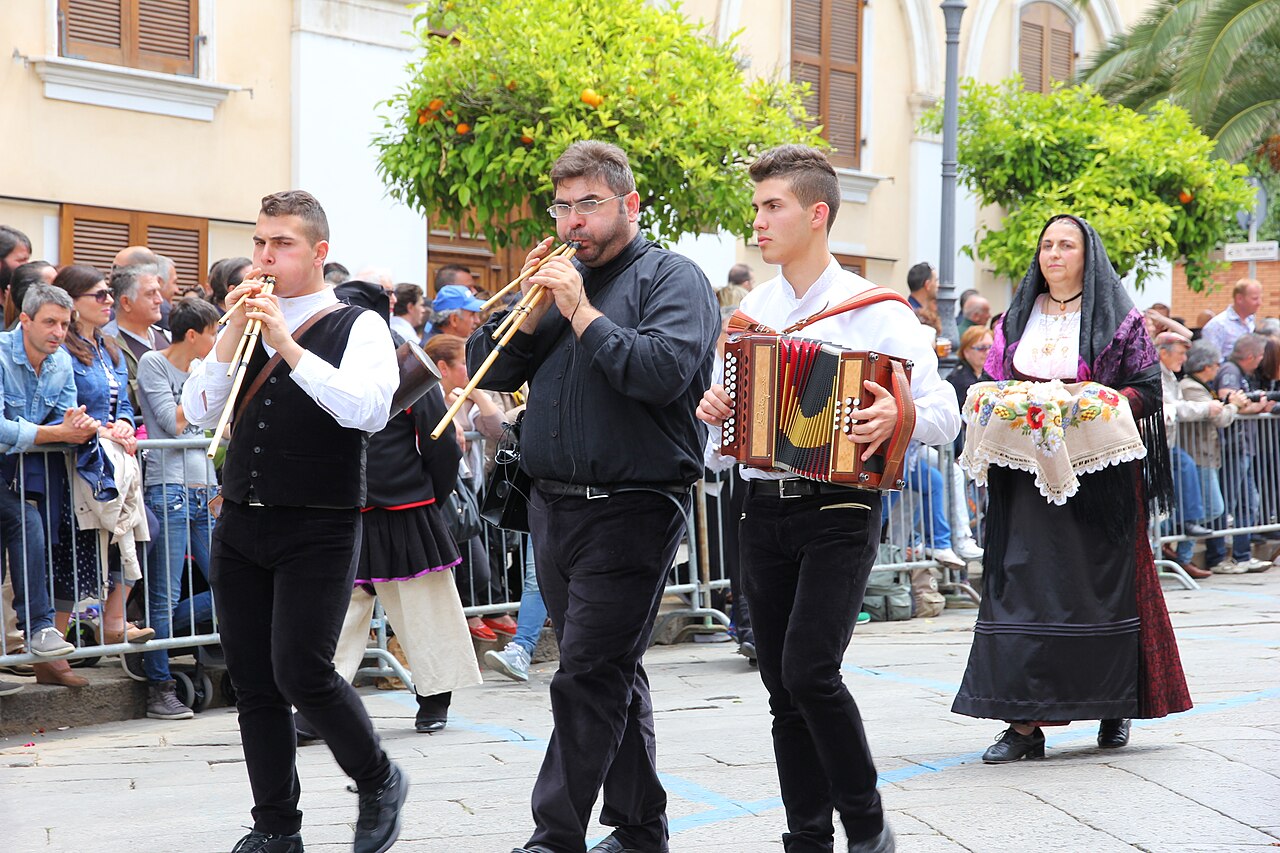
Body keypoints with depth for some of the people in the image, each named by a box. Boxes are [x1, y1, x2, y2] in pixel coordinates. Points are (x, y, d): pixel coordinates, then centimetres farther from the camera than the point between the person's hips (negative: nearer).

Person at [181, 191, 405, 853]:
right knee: (253, 683, 6)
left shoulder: (357, 325, -2)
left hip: (317, 530, -5)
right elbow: (197, 411, 4)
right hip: (240, 525, 5)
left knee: (300, 672, -13)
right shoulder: (250, 322, 13)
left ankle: (379, 781, 12)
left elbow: (369, 410, -20)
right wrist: (235, 334, -7)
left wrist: (286, 343, -21)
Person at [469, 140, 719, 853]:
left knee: (588, 678, -10)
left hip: (632, 508, -7)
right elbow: (487, 370, 11)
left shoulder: (672, 278, -4)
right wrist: (533, 311, -5)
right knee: (614, 674, 14)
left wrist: (582, 311, -15)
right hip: (553, 508, 7)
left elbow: (665, 372, -21)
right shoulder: (560, 279, 16)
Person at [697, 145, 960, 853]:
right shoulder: (752, 308, 11)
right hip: (762, 509, 5)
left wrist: (902, 416, -29)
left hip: (839, 511, -5)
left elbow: (945, 415, -8)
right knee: (782, 688, 7)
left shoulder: (875, 311, -5)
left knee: (808, 670, -16)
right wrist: (714, 408, 1)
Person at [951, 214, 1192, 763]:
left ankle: (1115, 706, 18)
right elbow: (991, 386, 16)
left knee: (1102, 583, 1)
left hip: (1099, 469, -3)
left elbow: (1147, 388, -1)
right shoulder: (1018, 318, 14)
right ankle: (1024, 722, -6)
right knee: (1022, 583, -6)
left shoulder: (1119, 319, 3)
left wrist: (1100, 401, -17)